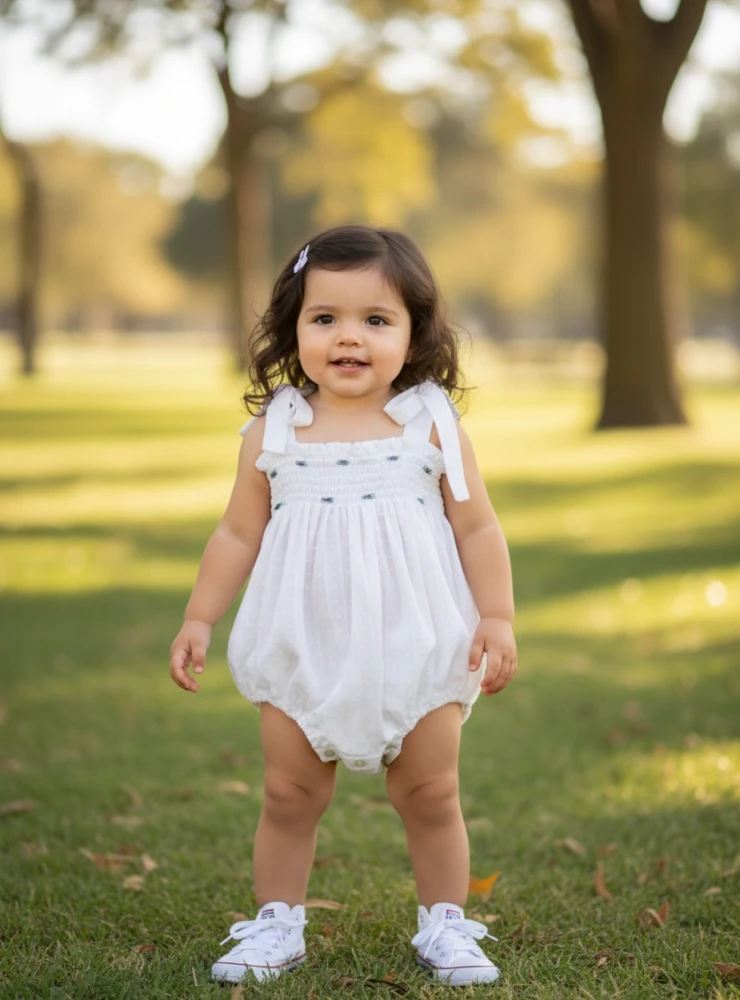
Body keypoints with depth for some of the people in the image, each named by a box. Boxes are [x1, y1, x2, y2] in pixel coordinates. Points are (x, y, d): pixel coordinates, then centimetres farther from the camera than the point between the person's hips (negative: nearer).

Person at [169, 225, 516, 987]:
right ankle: (277, 925, 21)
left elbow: (478, 530, 1)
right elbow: (237, 535, 8)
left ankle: (444, 926, 23)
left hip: (418, 647, -1)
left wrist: (497, 620, -5)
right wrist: (198, 620, 6)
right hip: (304, 651, 1)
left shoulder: (432, 424, -2)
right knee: (289, 795, 6)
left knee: (431, 795, 8)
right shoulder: (271, 432, 0)